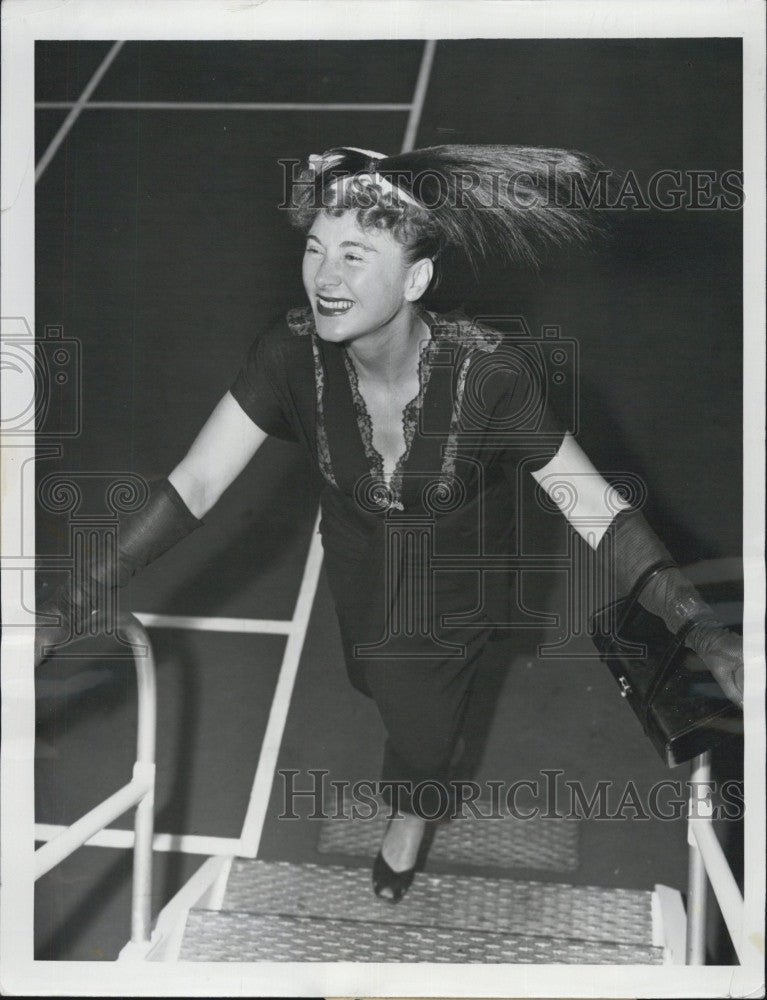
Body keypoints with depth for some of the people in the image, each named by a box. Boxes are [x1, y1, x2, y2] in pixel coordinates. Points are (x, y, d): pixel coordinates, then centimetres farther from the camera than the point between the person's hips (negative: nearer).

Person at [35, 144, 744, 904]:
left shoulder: (491, 374, -36)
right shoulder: (292, 354, -28)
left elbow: (595, 507, -32)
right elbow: (193, 486, -26)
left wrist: (703, 634, -42)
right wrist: (67, 607, -32)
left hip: (456, 592, -2)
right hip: (360, 578, 3)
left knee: (423, 721, 19)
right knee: (378, 682, 30)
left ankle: (411, 813, 59)